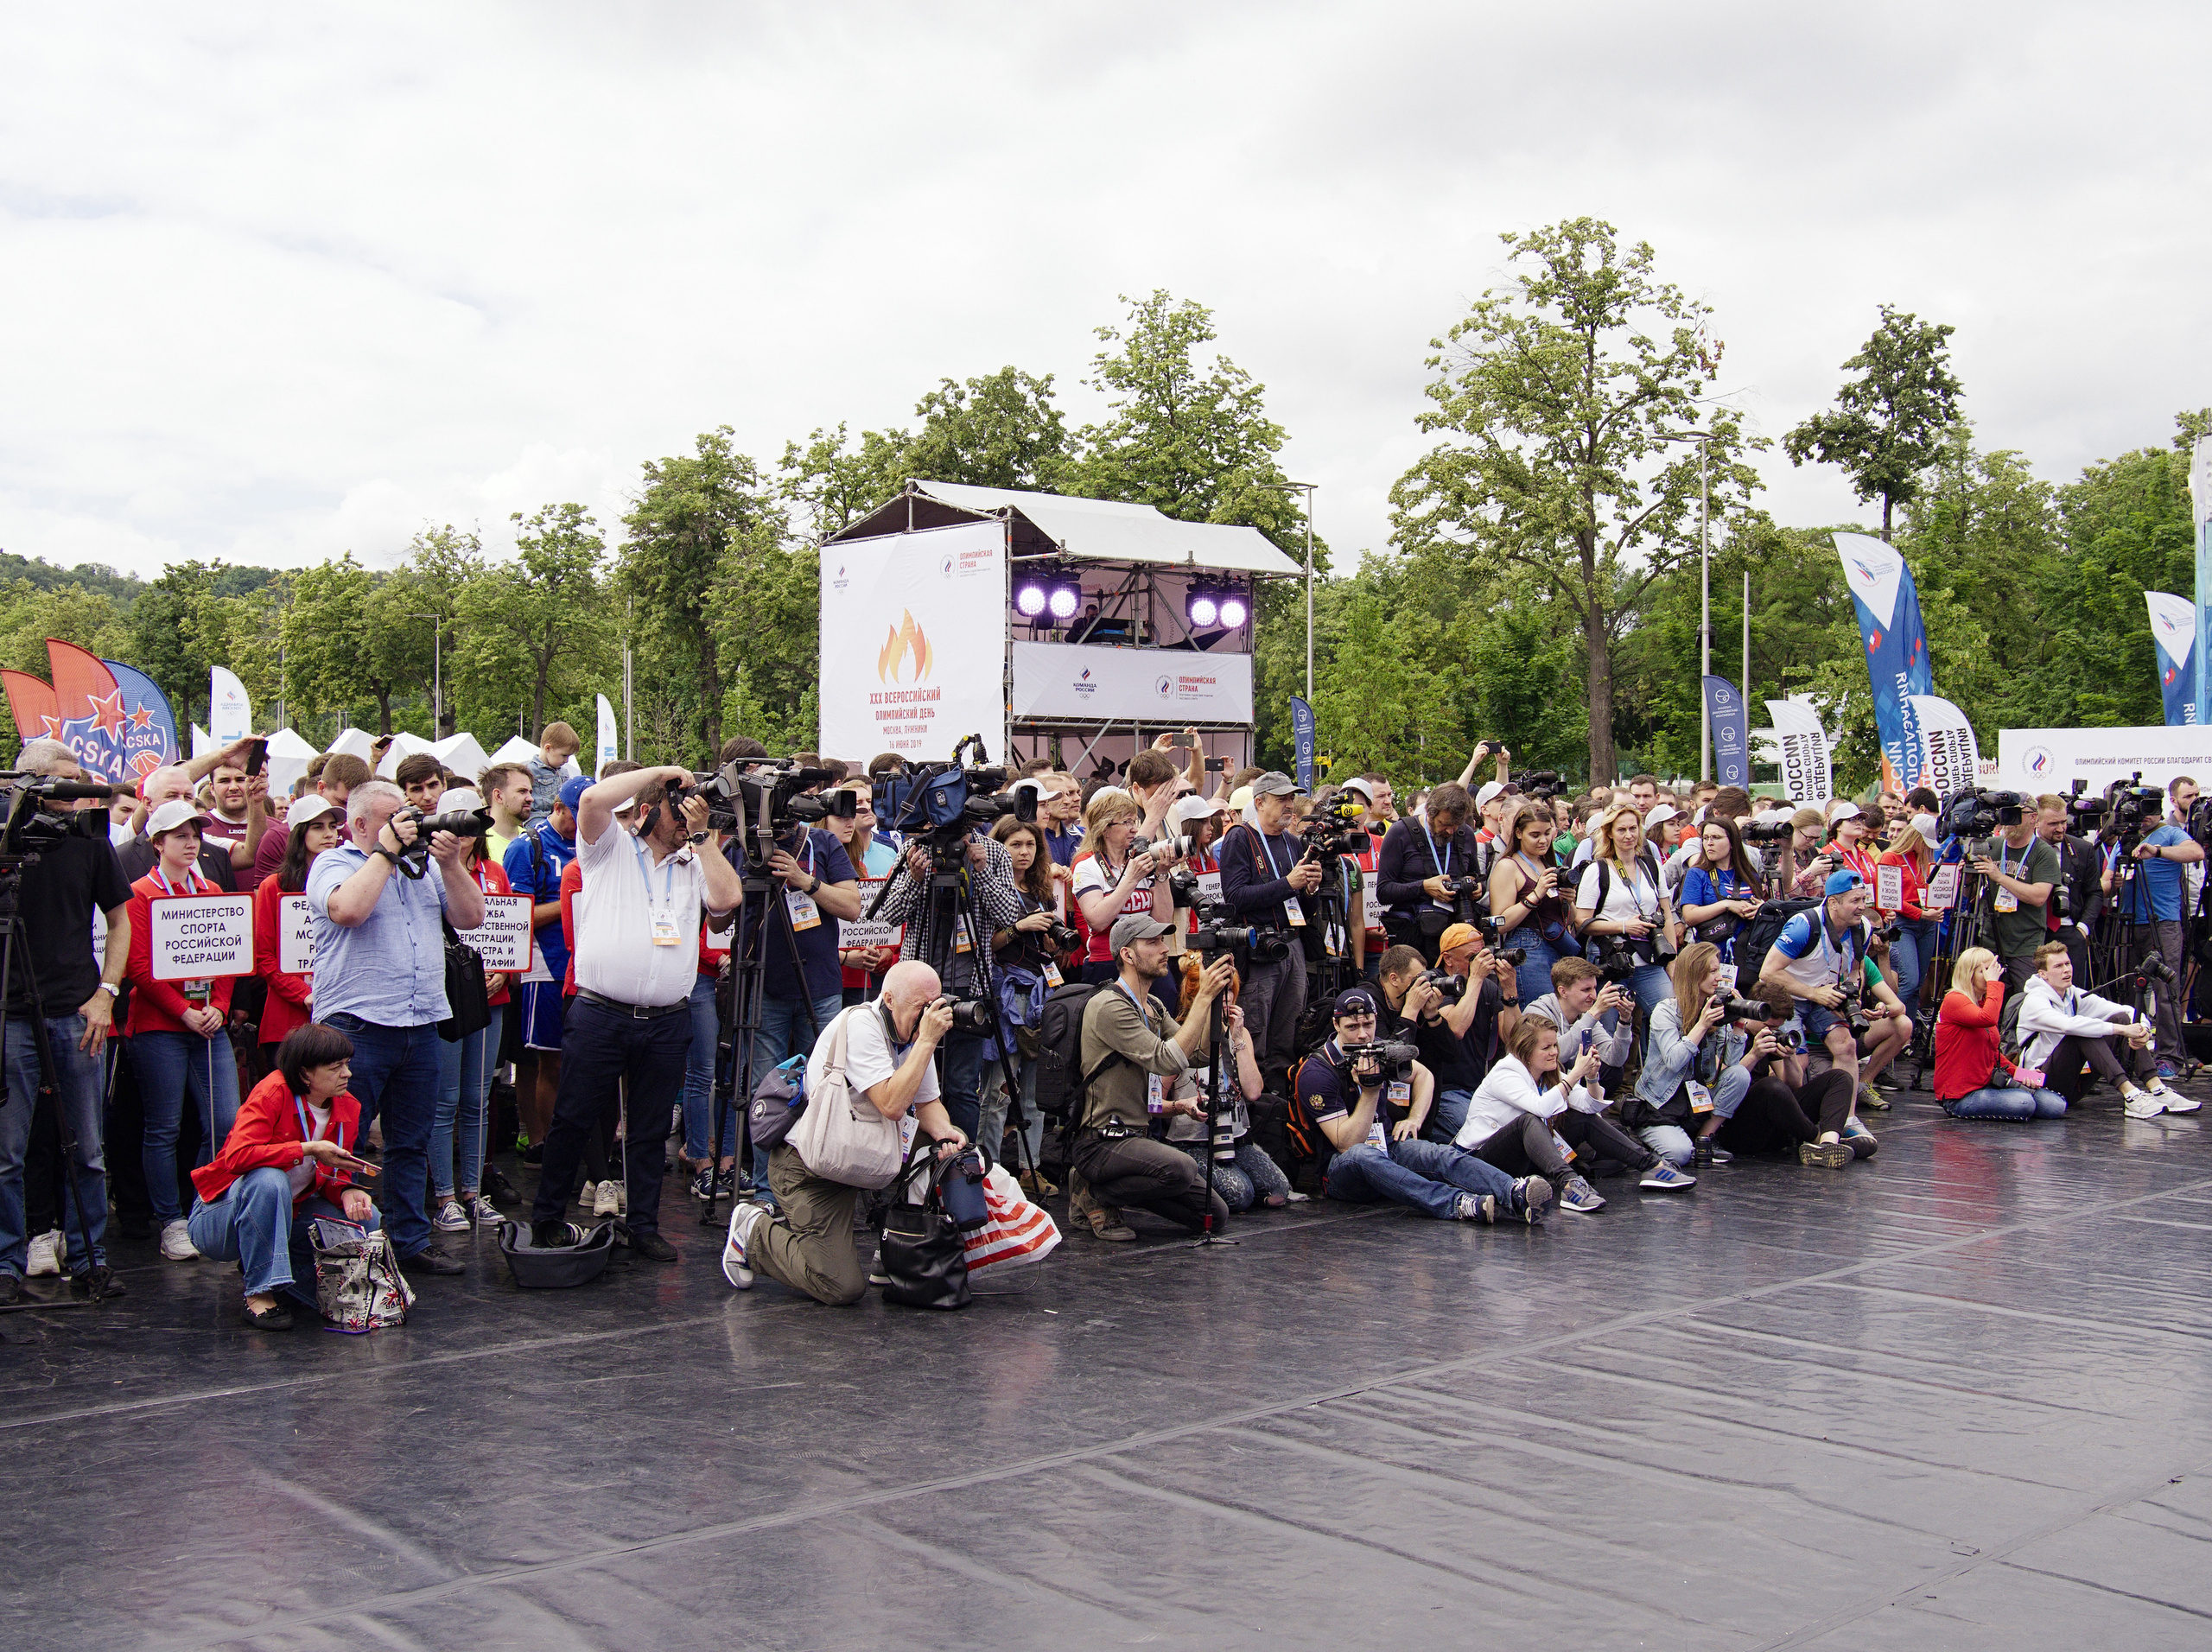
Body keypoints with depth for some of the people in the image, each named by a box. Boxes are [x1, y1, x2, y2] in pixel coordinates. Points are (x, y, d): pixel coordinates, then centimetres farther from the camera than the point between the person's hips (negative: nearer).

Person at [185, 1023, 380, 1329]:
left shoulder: (348, 1109, -3)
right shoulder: (273, 1093, -22)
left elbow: (334, 1176, 4)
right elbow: (237, 1157, -35)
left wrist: (347, 1192, -20)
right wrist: (307, 1150, -35)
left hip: (285, 1216, 6)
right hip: (220, 1218, -6)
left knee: (365, 1218, -12)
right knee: (268, 1180, -38)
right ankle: (260, 1292, -24)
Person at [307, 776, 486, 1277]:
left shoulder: (423, 865, 17)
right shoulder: (333, 864, 0)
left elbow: (471, 917, 10)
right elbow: (347, 909, -22)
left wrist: (450, 862, -2)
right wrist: (387, 852, -12)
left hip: (421, 1026, 6)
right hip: (357, 1025, -6)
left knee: (411, 1145, 12)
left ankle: (411, 1241, 20)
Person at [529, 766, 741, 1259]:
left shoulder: (695, 863, 14)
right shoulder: (610, 849, 4)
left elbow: (728, 898, -4)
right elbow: (592, 799, -14)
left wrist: (702, 836, -1)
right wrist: (659, 772, -7)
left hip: (667, 1023, 3)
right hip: (600, 1016, -3)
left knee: (651, 1130, 10)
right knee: (573, 1121, 3)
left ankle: (644, 1227, 19)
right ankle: (546, 1218, 16)